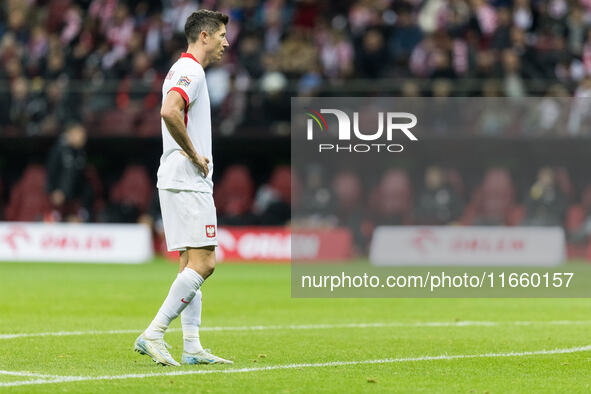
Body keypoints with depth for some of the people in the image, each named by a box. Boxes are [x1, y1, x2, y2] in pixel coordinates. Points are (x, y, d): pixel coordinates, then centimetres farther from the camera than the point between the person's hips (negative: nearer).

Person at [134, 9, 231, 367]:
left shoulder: (183, 71, 20)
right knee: (203, 263, -13)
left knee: (192, 263, 8)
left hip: (187, 182, 11)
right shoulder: (190, 71, -12)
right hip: (187, 181, -11)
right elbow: (169, 112, -29)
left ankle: (192, 348, 8)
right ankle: (153, 334, -15)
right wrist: (194, 154, -19)